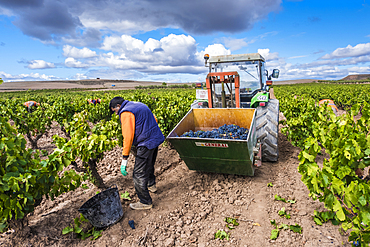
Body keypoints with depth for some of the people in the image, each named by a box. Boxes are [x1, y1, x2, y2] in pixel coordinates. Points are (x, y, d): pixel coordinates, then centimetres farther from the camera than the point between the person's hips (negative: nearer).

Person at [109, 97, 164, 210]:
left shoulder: (125, 113, -13)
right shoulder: (140, 105, 15)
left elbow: (128, 137, -19)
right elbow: (154, 120, 19)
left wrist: (124, 159, -16)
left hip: (146, 144, -10)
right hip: (156, 139, 10)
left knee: (139, 174, 0)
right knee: (149, 165, 31)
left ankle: (146, 202, 11)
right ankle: (151, 185, 53)